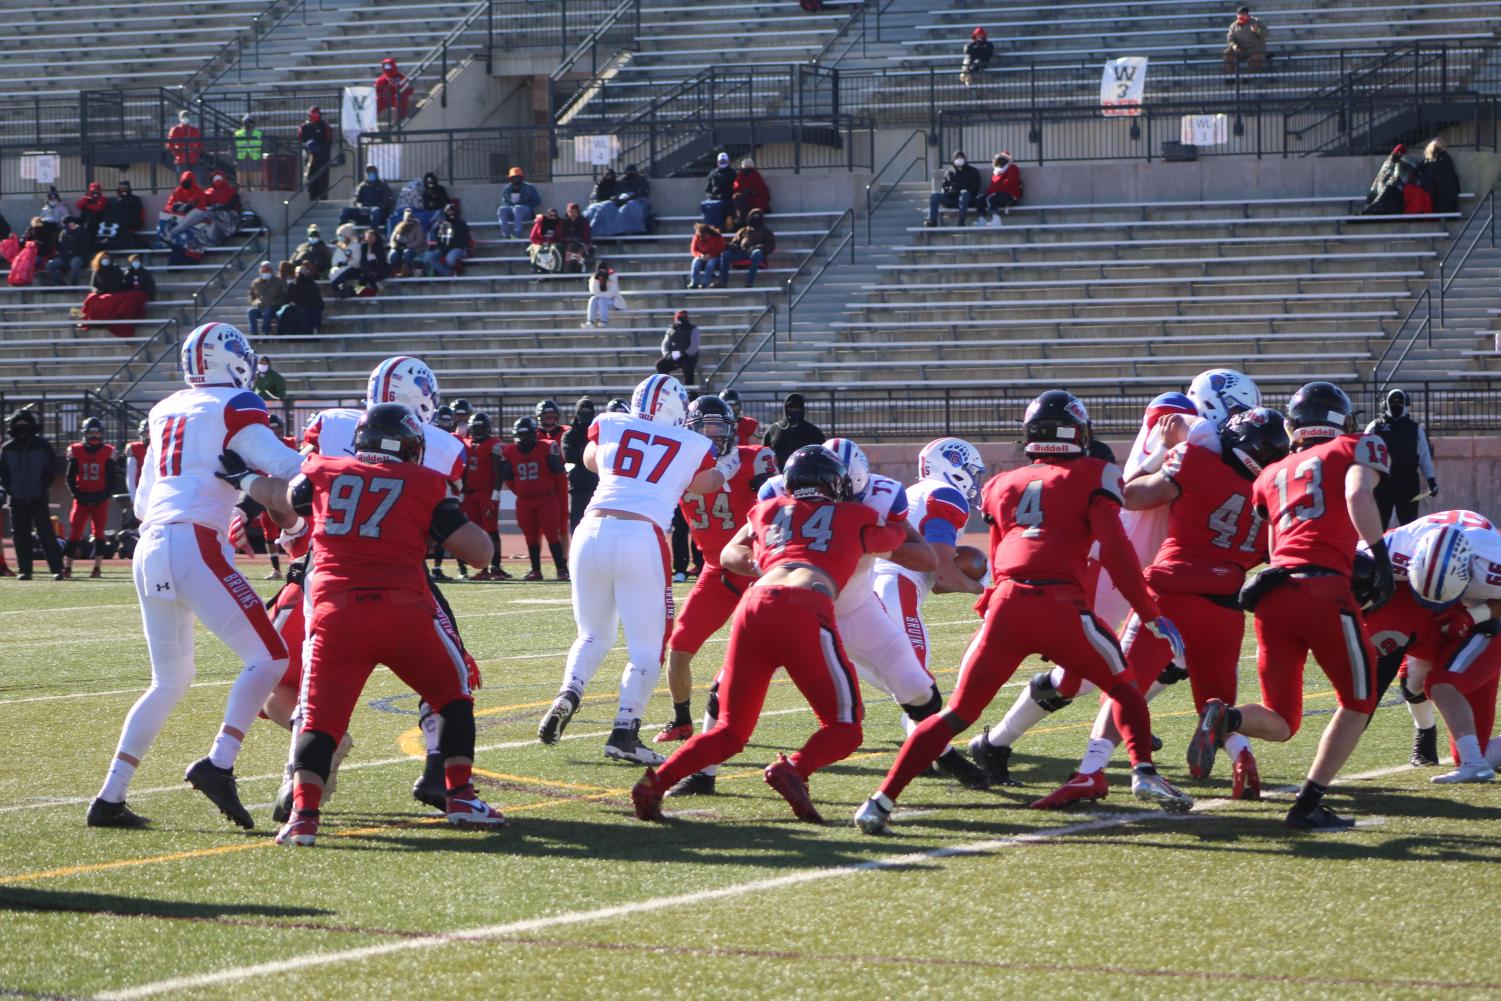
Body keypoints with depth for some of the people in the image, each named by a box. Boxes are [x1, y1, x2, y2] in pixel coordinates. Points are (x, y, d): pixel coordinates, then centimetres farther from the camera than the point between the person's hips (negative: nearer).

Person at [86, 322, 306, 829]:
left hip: (149, 548, 7)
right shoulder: (234, 408, 0)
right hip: (194, 545, -7)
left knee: (170, 681, 18)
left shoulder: (166, 411, 20)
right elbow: (283, 465, -10)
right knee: (268, 658, -4)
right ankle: (218, 764, -20)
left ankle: (109, 798, 13)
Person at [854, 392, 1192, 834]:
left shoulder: (1003, 486, 22)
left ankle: (883, 799, -1)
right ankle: (1144, 773, 4)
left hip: (1007, 602, 3)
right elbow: (1116, 552, 0)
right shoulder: (1092, 477, 9)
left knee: (957, 713, 9)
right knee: (1121, 684, 22)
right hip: (1060, 606, -3)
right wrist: (1152, 617, 3)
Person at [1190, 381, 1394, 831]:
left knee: (1279, 723, 13)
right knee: (1358, 702, 13)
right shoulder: (1357, 449, 12)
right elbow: (1358, 495, -8)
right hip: (1322, 588, -5)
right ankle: (1308, 804, 1)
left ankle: (1224, 718, -19)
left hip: (1273, 592, 5)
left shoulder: (1273, 474, 26)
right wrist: (1380, 555, -13)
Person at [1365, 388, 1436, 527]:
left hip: (1408, 484, 1)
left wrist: (1431, 480, 2)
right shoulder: (1375, 427, 5)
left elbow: (1424, 456, 10)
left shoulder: (1416, 429, 9)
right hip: (1381, 484, -1)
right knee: (1378, 524, 2)